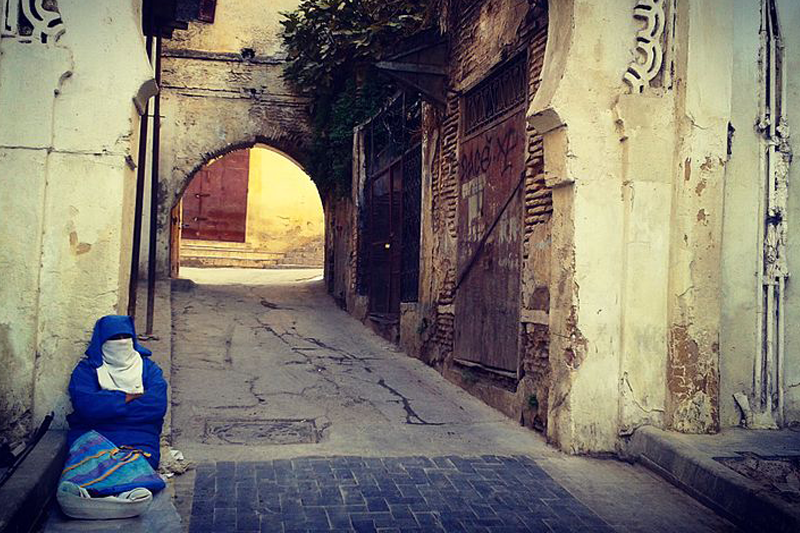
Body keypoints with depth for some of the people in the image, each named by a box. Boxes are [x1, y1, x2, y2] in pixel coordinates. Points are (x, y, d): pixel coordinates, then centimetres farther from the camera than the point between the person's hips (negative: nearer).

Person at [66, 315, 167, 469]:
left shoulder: (148, 367, 15)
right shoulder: (87, 368, 11)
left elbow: (157, 405, -4)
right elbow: (85, 405, -9)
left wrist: (109, 405, -6)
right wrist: (128, 398, -4)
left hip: (139, 439, 1)